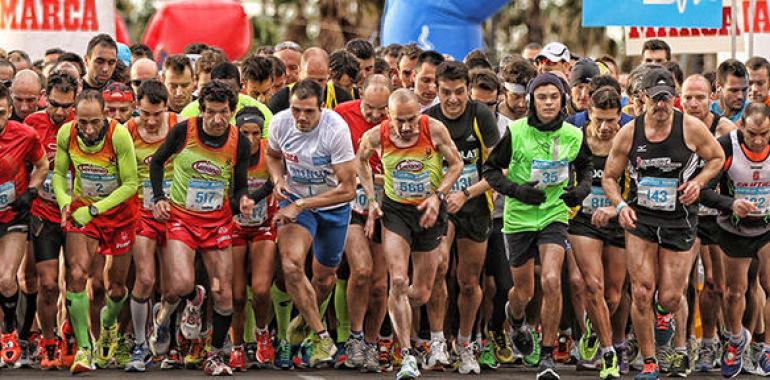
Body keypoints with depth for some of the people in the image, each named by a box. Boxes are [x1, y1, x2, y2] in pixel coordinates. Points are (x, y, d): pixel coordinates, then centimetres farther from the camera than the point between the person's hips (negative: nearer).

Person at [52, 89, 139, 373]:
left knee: (117, 287, 8)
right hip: (82, 210, 1)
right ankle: (83, 349, -12)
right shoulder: (66, 134, -15)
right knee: (77, 274, -20)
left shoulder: (119, 136, -26)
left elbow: (131, 184, -20)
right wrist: (64, 202, -19)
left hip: (118, 211, -1)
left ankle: (108, 322, 44)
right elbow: (59, 173, 1)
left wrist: (94, 210, -26)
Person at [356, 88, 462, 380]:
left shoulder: (434, 130, -17)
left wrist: (438, 196, -16)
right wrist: (371, 199, 2)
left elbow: (456, 164, -3)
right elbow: (361, 159, 9)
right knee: (398, 281, -19)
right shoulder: (376, 136, -14)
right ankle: (407, 356, -15)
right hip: (395, 210, -1)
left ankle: (397, 315, 44)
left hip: (429, 212, 1)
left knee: (421, 294, 7)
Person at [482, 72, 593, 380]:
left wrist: (582, 189, -6)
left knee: (551, 282, -20)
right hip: (519, 217, 0)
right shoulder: (516, 132, -11)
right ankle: (516, 319, 51)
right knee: (524, 292, 11)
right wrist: (516, 190, -19)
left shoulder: (573, 136, -4)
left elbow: (585, 167, 15)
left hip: (554, 215, 0)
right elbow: (490, 169, -3)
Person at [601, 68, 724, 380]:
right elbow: (609, 177, 6)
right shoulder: (629, 133, -5)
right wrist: (620, 206, -12)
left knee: (670, 297, -2)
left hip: (680, 221, -1)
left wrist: (698, 182, -10)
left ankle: (666, 315, 39)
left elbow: (717, 158, 8)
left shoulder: (691, 128, -9)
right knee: (641, 292, -9)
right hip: (641, 219, 1)